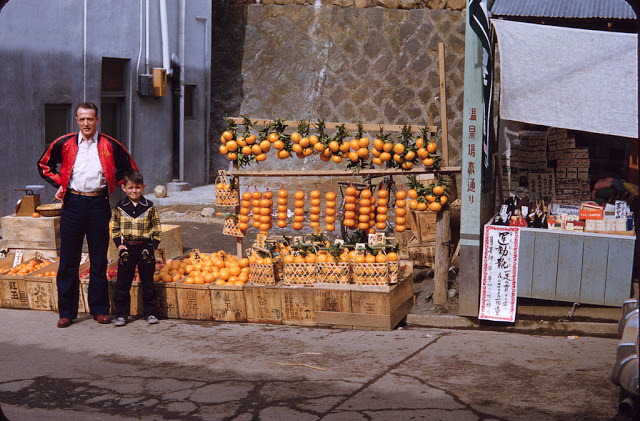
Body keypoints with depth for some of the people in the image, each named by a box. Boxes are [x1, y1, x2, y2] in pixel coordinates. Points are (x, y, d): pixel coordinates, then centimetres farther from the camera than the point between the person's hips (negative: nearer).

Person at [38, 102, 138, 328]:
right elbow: (44, 165, 18)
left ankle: (100, 309, 15)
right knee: (68, 260, 2)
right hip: (72, 204, 0)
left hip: (99, 205, 0)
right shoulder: (64, 143, 4)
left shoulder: (109, 145, 3)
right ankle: (67, 311, 10)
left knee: (99, 260, 5)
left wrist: (111, 185, 7)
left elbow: (129, 168, 14)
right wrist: (59, 184, 7)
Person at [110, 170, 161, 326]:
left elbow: (157, 229, 5)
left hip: (145, 247, -1)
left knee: (147, 282, 5)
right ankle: (121, 314, 10)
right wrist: (119, 244, -2)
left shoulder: (150, 207, 0)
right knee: (122, 283, 2)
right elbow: (114, 228, 10)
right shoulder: (119, 207, 3)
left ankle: (149, 312, 15)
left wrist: (153, 246, -5)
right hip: (126, 249, 1)